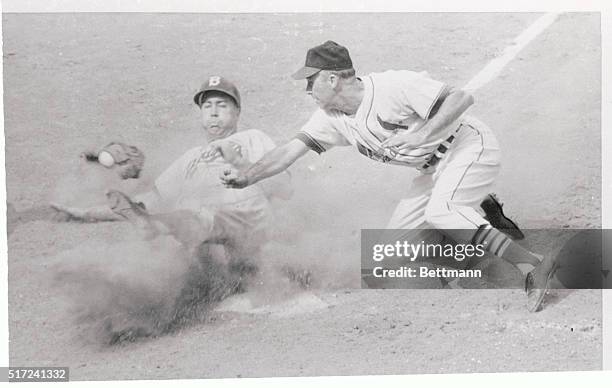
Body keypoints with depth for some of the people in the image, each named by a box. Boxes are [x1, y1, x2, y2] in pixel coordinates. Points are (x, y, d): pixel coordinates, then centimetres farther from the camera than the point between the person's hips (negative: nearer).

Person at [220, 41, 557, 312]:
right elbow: (289, 151, -4)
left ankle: (532, 266, -30)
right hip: (435, 167, 9)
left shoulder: (391, 86, -26)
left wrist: (421, 134, -36)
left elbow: (461, 97, -27)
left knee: (439, 211, -33)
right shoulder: (332, 118, -3)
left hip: (469, 145, -8)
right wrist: (245, 177, -15)